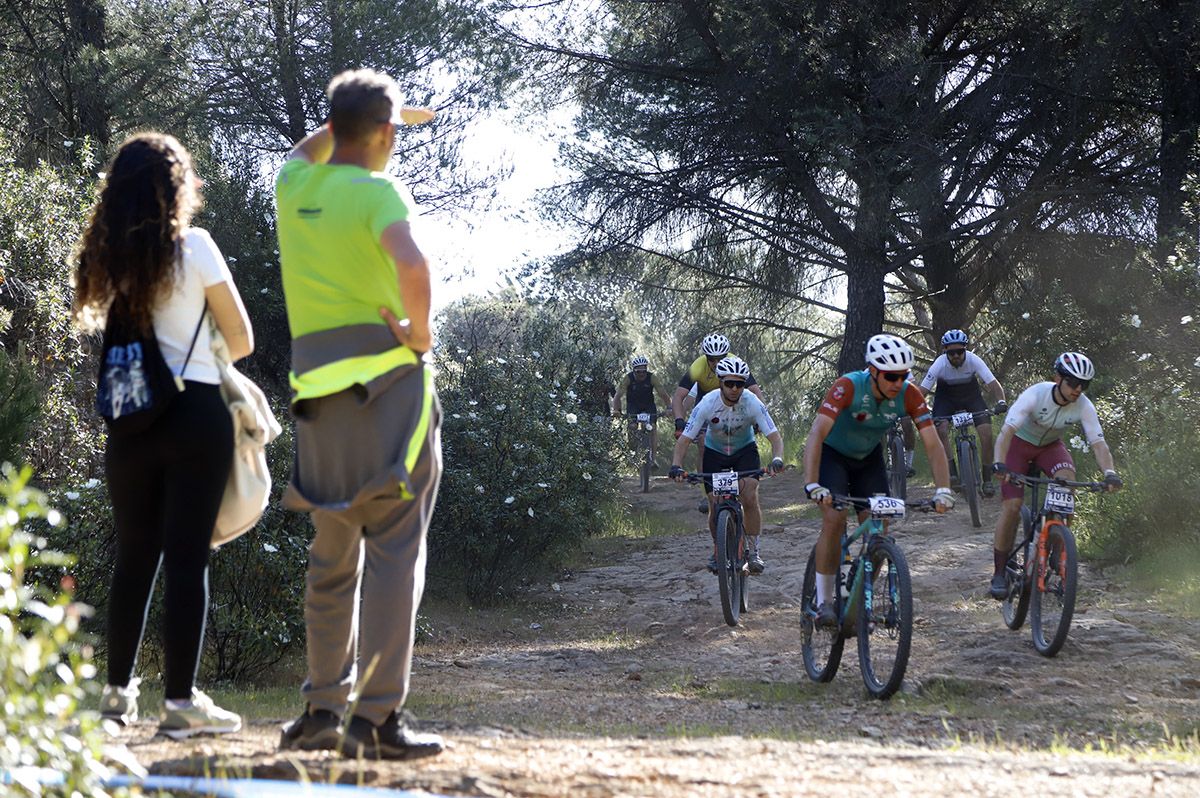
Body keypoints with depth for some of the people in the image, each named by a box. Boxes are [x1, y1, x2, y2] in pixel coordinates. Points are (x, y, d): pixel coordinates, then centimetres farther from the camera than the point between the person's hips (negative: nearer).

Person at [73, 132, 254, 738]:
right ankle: (180, 701, -4)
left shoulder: (105, 255, 6)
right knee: (187, 557, -3)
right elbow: (241, 340, 1)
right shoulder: (193, 247, -6)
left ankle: (118, 691, 18)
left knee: (134, 554, 14)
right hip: (195, 415, -4)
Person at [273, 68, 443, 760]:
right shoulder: (375, 191, -8)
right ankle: (377, 717, -12)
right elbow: (411, 264, -28)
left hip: (318, 387, 6)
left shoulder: (294, 186, 11)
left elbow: (307, 149, 38)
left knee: (332, 558, 16)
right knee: (394, 552, -6)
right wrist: (421, 334, -14)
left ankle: (324, 709, 19)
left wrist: (349, 120, 33)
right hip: (386, 379, -6)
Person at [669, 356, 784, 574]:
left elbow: (775, 437, -26)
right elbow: (684, 439, -25)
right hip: (715, 452, 0)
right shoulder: (707, 404, -28)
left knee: (750, 499, -21)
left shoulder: (752, 403, -27)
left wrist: (777, 459, -46)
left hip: (745, 450, 0)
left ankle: (754, 551, -8)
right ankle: (718, 551, 19)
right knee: (715, 506, -6)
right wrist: (676, 466, -41)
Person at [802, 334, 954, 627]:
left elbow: (932, 443, -25)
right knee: (834, 517, -22)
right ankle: (824, 602, -12)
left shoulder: (908, 395, -24)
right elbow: (816, 434, -44)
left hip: (868, 457, 4)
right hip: (833, 453, -4)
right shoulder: (847, 387, -35)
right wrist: (812, 485, -55)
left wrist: (943, 490, -37)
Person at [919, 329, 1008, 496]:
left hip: (971, 396, 1)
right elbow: (922, 391, -28)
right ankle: (951, 472, -17)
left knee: (986, 432, -17)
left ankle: (986, 479, -7)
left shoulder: (974, 361, -27)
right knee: (941, 430, -27)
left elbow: (993, 384, -30)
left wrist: (1001, 401, -49)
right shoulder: (939, 365, -29)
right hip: (946, 398, 0)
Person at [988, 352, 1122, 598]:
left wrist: (1109, 473, -43)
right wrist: (999, 463, -57)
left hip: (1050, 446, 3)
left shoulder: (1084, 406, -22)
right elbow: (1007, 431, -40)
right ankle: (999, 574, -3)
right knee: (1012, 507, -15)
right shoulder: (1035, 395, -33)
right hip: (1019, 443, -3)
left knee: (1067, 479, -29)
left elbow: (1098, 443, -25)